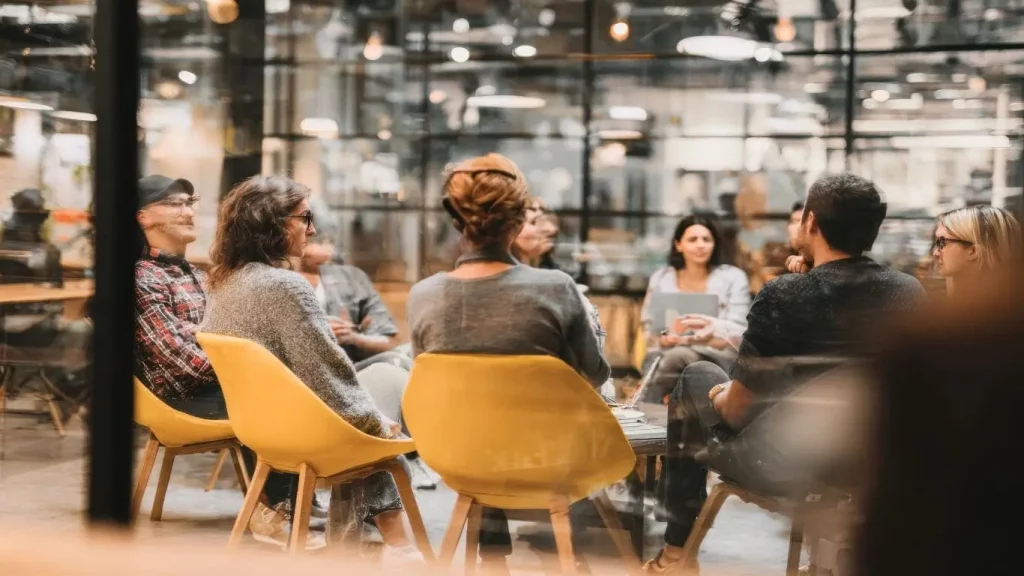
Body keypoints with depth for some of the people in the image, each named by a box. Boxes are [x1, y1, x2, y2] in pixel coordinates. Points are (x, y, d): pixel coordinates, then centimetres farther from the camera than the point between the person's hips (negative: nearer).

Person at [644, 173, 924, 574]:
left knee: (698, 379, 20)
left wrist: (721, 397, 12)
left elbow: (736, 412, -11)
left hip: (788, 467, -4)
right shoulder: (911, 293, -5)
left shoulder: (782, 296, -18)